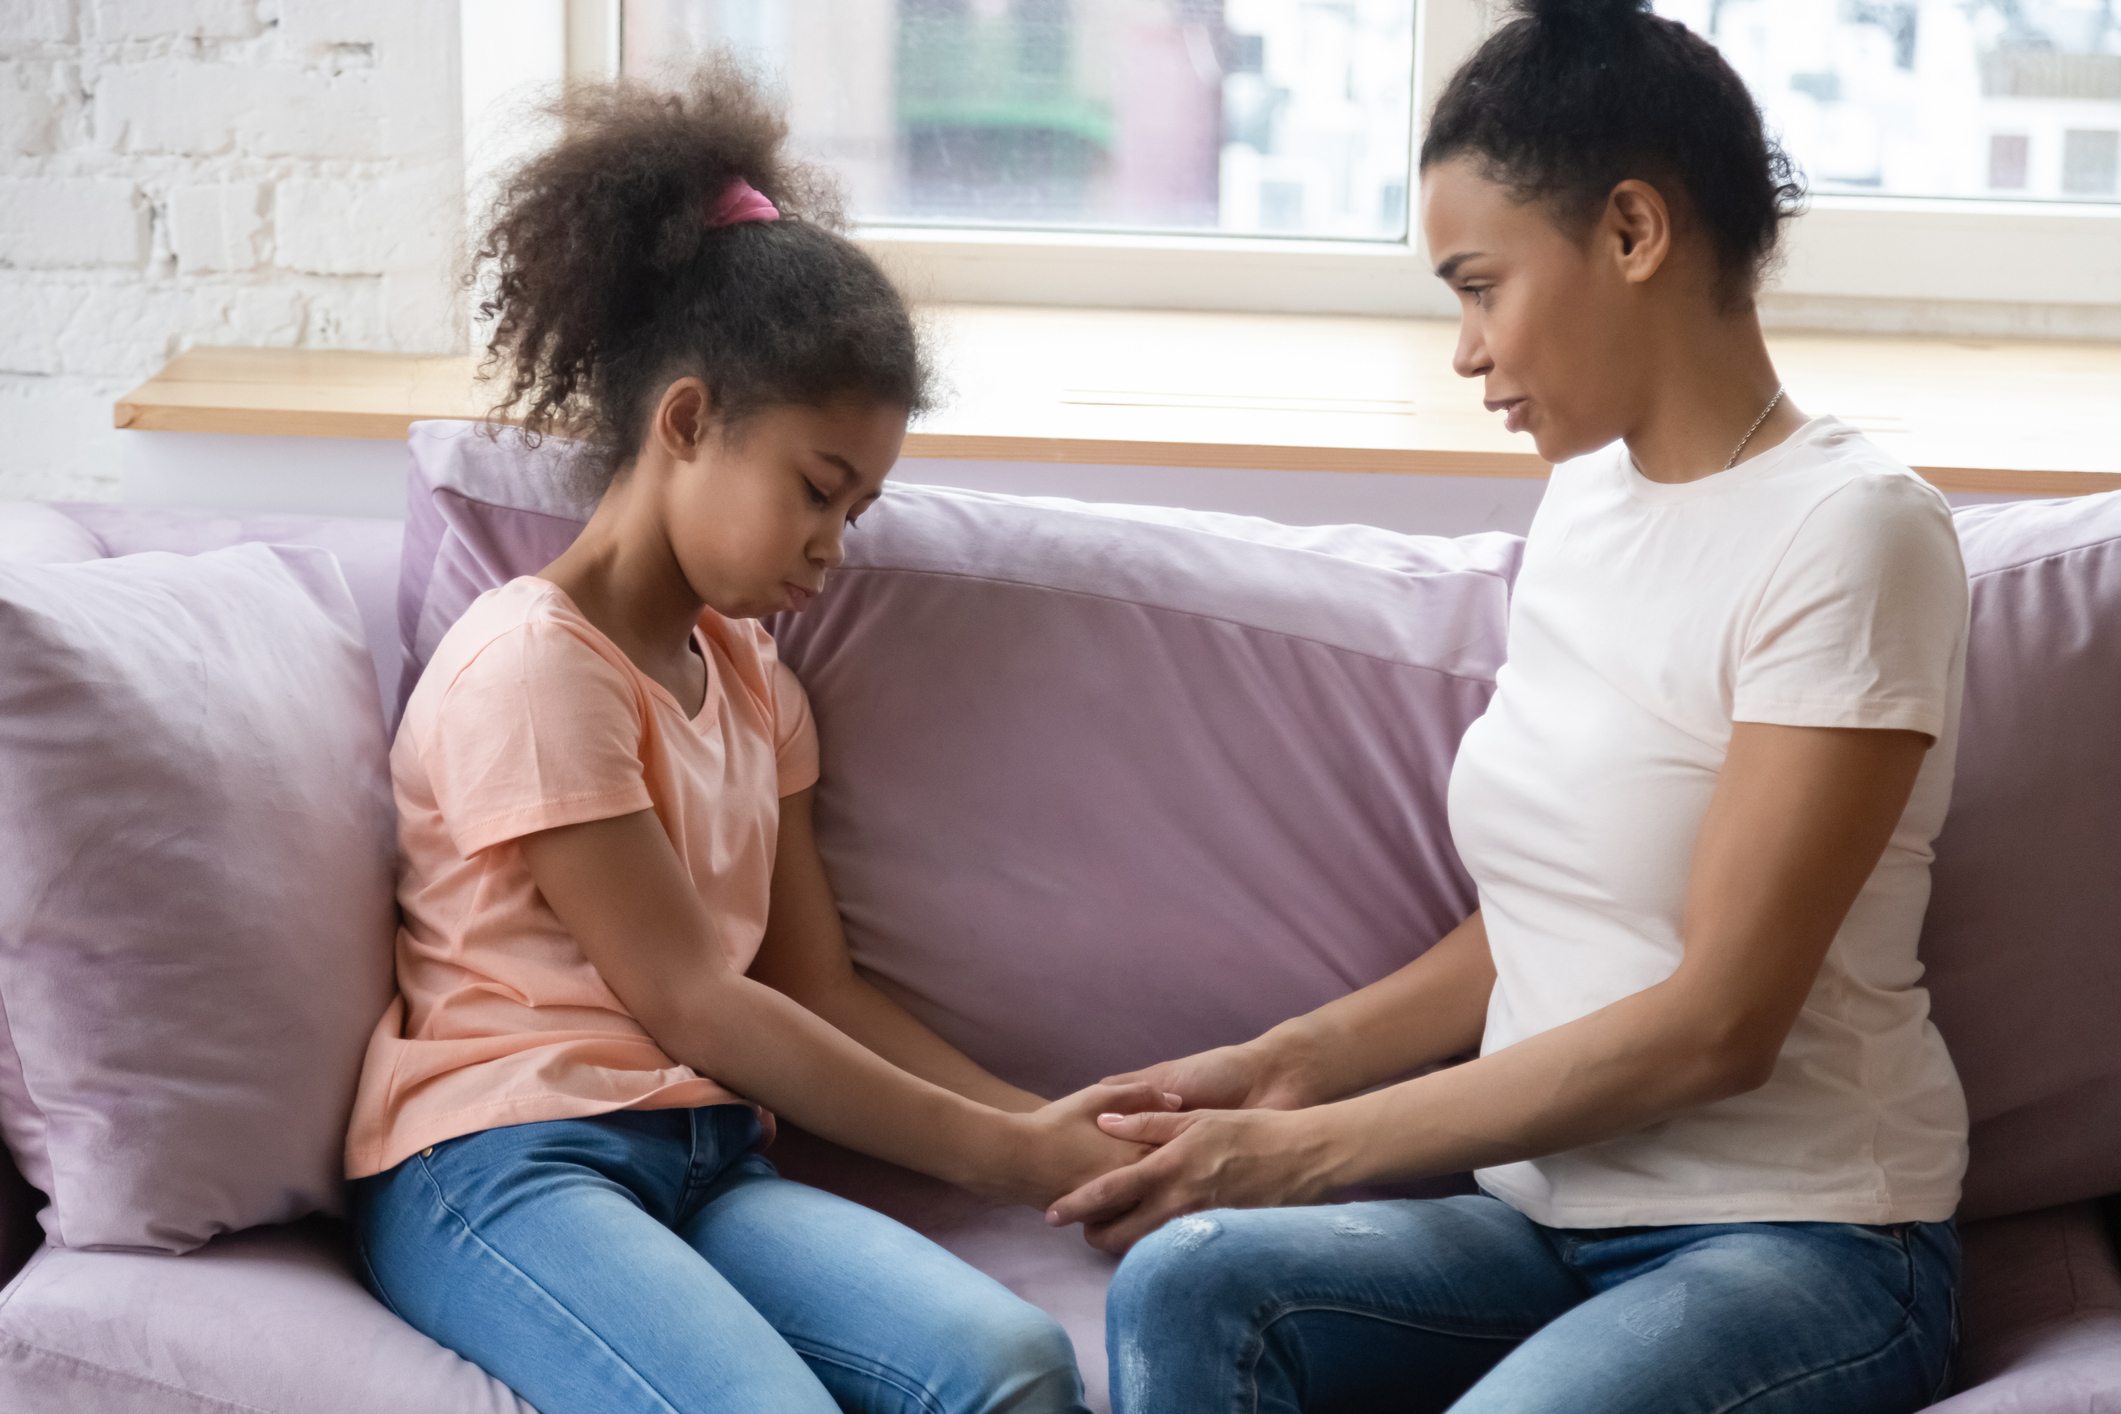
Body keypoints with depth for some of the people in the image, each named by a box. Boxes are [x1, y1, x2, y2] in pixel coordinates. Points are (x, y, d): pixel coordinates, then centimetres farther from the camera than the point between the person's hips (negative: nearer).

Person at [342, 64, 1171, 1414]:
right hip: (501, 1162, -7)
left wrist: (1042, 1121, 2)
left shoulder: (754, 680, 22)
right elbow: (688, 1000, -9)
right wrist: (1000, 1152, -9)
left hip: (706, 1160, 7)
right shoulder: (533, 662, -7)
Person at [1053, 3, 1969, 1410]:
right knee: (1185, 1282, -24)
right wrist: (1293, 1061, 3)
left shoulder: (1849, 529, -12)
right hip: (1554, 1219, 6)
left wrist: (1303, 1148, -13)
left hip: (1801, 1242, -6)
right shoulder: (1584, 500, 12)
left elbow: (1717, 1022, -16)